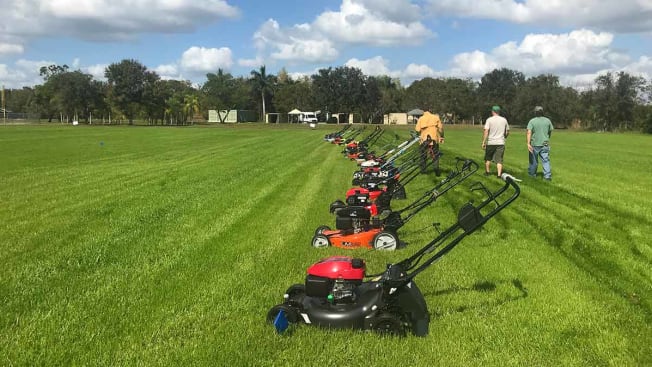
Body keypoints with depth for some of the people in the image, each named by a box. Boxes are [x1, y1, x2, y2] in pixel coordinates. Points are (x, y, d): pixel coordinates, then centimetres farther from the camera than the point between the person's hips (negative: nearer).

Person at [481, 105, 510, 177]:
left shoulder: (489, 120, -4)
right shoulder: (504, 120, 7)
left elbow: (486, 131, -13)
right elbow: (507, 131, 15)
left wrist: (483, 142, -11)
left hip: (490, 142, -2)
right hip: (501, 143, 2)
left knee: (488, 158, 17)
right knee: (499, 160, 0)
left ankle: (487, 172, 28)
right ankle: (499, 174, -11)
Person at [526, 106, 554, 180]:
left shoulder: (532, 121, -6)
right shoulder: (548, 120, 4)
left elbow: (529, 132, -17)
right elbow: (550, 131, 13)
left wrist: (528, 143, -21)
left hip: (534, 144, -2)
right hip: (545, 144, 2)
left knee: (533, 160, 12)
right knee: (546, 160, 2)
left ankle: (532, 173, 27)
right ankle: (547, 175, -7)